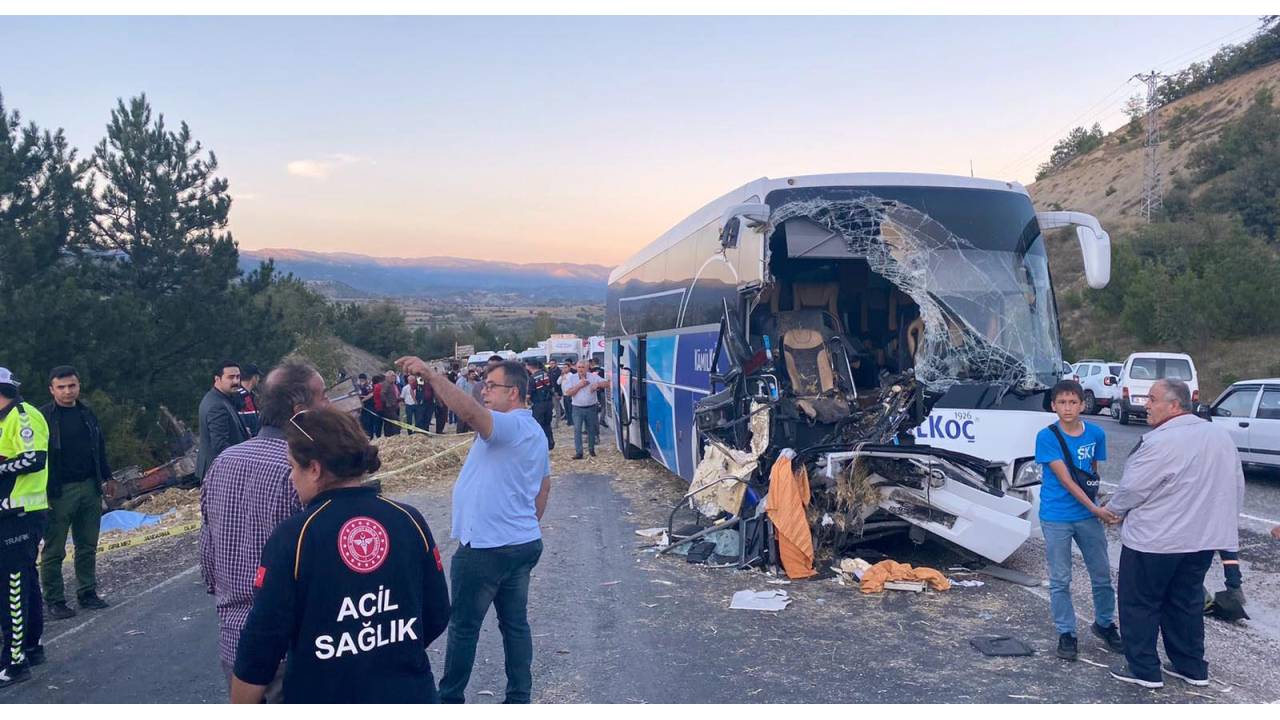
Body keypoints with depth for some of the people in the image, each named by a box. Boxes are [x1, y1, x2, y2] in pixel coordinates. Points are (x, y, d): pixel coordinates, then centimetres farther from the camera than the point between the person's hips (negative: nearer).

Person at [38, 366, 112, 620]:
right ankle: (54, 601, 11)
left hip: (89, 488, 5)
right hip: (59, 492, -5)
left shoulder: (88, 414, 10)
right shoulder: (43, 417, -7)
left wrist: (106, 478, 14)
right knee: (54, 551, 3)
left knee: (88, 546, 12)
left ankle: (87, 593, 22)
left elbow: (100, 449, 17)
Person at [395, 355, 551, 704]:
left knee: (464, 626, 6)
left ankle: (450, 699, 19)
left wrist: (430, 375, -39)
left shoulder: (510, 425, -19)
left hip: (486, 548, -9)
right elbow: (544, 485, 20)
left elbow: (470, 412, -39)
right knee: (516, 623, 13)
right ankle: (520, 698, 19)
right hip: (524, 544, 9)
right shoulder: (535, 431, 12)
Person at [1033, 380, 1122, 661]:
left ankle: (1104, 623, 34)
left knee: (1102, 574, 12)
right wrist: (1094, 508, -20)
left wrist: (1096, 505, 3)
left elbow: (1092, 473, 13)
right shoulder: (1047, 437, -11)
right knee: (1060, 580, 5)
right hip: (1056, 518, -3)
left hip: (1089, 515, 3)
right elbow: (1065, 479, -15)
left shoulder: (1096, 434, 0)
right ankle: (1066, 633, 18)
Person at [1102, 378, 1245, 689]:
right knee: (1186, 603, 19)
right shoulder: (1221, 435, 6)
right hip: (1203, 538, 8)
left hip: (1154, 540, -8)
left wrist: (1112, 508, 4)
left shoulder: (1161, 442, -22)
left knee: (1140, 604, 6)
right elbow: (1237, 486, 14)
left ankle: (1144, 669, 11)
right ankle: (1192, 667, 26)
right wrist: (1227, 525, 23)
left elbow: (1132, 489, -16)